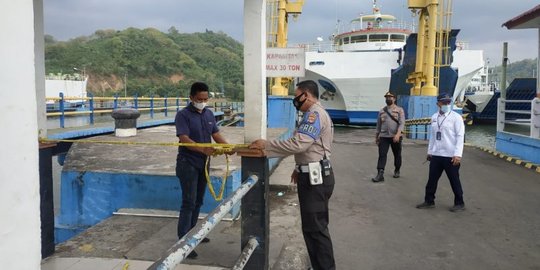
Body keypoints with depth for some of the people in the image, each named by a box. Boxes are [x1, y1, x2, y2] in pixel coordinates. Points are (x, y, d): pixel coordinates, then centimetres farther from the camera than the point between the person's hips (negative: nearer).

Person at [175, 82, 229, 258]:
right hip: (188, 163, -7)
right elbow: (184, 139, -23)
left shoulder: (209, 114, 8)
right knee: (188, 202, -9)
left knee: (198, 201, 15)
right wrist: (203, 149, -38)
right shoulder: (183, 115, -13)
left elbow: (216, 134, 7)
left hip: (203, 163, 7)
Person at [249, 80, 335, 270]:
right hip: (315, 175, 11)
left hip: (315, 178, -11)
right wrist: (300, 169, 22)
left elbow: (298, 144, -26)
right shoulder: (317, 114, 19)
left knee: (315, 228, -5)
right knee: (315, 227, 16)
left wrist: (266, 145, -19)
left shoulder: (314, 114, -16)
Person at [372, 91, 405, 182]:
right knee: (382, 155, -8)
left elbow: (402, 123, -12)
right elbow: (378, 125, 16)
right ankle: (380, 174, -12)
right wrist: (376, 136, 16)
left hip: (395, 137, -2)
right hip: (384, 136, 2)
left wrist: (398, 134, -26)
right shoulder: (381, 111, 11)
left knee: (397, 155, 11)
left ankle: (397, 171, 31)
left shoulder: (399, 110, -1)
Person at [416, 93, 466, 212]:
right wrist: (429, 151, 14)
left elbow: (460, 136, -12)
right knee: (432, 179, 11)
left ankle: (459, 204, 22)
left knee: (454, 181, 7)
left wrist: (457, 155, -19)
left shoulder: (456, 117, -8)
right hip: (436, 155, 5)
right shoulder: (434, 117, 9)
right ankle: (429, 201, 24)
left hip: (450, 156, -5)